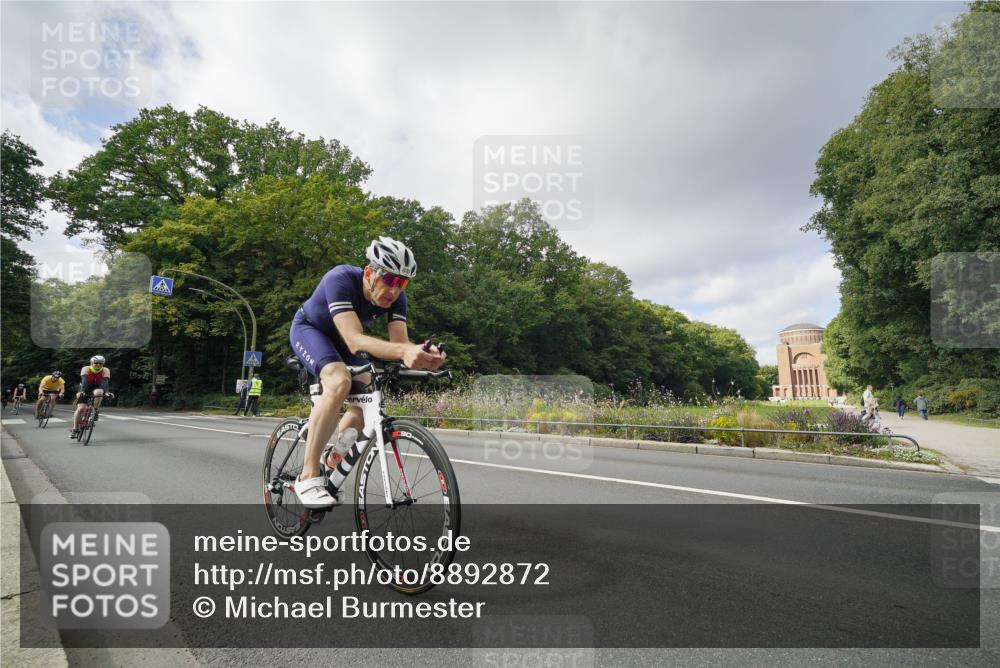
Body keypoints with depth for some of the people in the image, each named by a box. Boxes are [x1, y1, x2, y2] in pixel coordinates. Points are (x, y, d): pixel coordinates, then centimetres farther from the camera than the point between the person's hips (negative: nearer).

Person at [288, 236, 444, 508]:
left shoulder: (396, 297, -21)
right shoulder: (340, 279, -38)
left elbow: (400, 342, -30)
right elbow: (355, 341, -48)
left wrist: (421, 353, -53)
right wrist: (403, 352, -65)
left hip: (339, 340, 6)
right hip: (308, 329, -6)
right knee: (339, 382, -33)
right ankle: (308, 477, -24)